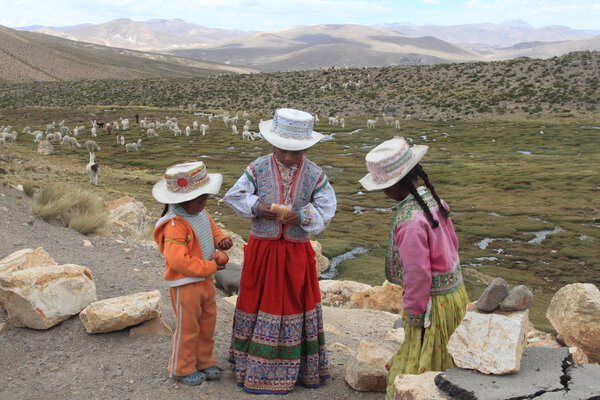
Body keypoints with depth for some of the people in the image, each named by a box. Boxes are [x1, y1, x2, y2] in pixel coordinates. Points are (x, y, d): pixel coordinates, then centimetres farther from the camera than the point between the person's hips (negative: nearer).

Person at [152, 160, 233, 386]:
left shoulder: (201, 213, 1)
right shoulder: (175, 226, -27)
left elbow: (212, 229, 21)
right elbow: (179, 260, -32)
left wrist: (221, 239, -3)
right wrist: (211, 266, -24)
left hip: (205, 280, 9)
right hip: (185, 285, -8)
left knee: (207, 323, 19)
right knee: (188, 328, 7)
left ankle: (204, 362, 37)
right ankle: (182, 369, 26)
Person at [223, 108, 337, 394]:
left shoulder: (315, 175, -7)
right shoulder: (258, 168, -7)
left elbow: (325, 211, -8)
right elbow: (234, 196, -5)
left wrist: (301, 217, -24)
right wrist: (257, 208, -21)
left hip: (297, 252, 0)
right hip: (262, 249, 0)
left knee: (297, 305, 12)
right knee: (258, 303, 12)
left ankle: (302, 366, 31)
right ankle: (254, 364, 30)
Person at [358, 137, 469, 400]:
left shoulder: (410, 220, -28)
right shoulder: (432, 199, 0)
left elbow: (417, 273, -25)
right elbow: (452, 243, 12)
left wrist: (413, 313, -13)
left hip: (433, 303, -9)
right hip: (454, 292, 9)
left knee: (417, 370, 6)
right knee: (440, 362, 24)